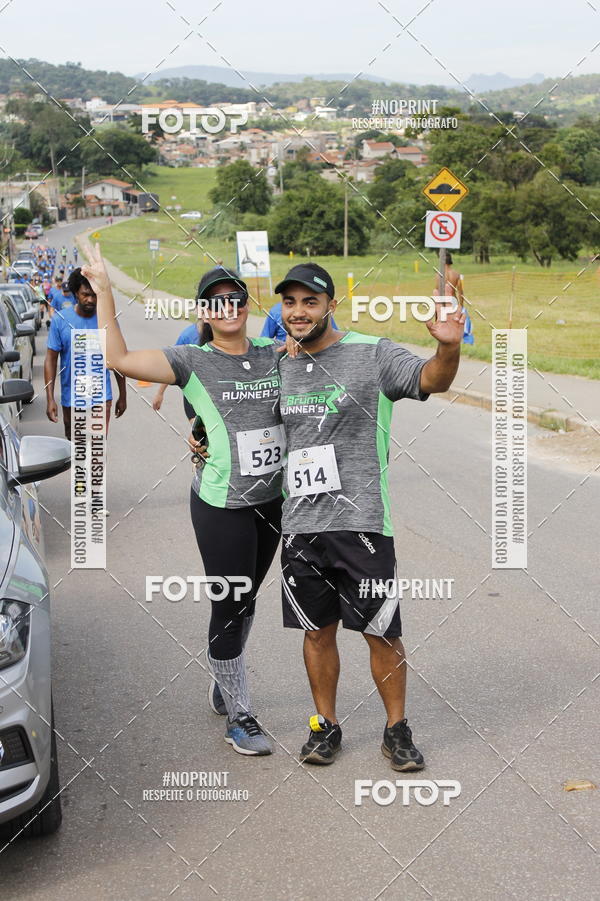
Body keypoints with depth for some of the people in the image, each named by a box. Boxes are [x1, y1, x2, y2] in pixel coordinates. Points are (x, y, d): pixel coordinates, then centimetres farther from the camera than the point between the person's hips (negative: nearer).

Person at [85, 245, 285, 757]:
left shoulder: (276, 356, 5)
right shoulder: (193, 363, -7)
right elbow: (118, 359, -13)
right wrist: (103, 291, -14)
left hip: (272, 499, 5)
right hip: (221, 504, -5)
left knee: (245, 601, 18)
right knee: (231, 607, 0)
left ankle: (224, 685, 39)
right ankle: (239, 716, 13)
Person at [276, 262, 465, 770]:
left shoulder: (372, 354, -4)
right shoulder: (280, 367, 12)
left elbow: (432, 380, -16)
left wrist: (449, 347, -36)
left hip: (361, 520, -4)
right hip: (300, 523, 4)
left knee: (381, 631, 2)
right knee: (317, 630, 12)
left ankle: (397, 730, 18)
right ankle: (325, 726, 27)